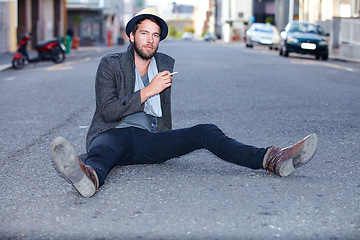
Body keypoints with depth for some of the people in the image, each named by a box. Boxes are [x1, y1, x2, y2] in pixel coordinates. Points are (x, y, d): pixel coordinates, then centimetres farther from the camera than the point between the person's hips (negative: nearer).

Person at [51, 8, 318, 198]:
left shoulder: (166, 64, 18)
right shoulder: (111, 64, 4)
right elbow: (107, 111, -8)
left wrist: (170, 142, 29)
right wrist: (148, 91, -13)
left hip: (149, 141, 4)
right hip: (114, 134, -4)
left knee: (204, 132, -18)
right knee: (107, 145, -41)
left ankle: (271, 159, -36)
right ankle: (91, 174, -78)